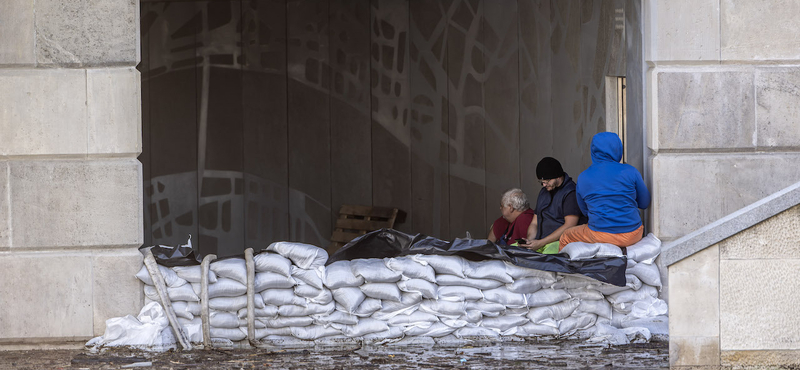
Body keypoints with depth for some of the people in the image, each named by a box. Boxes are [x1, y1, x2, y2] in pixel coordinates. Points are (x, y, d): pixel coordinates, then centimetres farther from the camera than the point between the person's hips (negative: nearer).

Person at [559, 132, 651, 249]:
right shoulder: (630, 171, -5)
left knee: (565, 238, 27)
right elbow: (645, 203, 6)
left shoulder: (582, 178, -1)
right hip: (632, 236, 1)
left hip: (600, 237, -1)